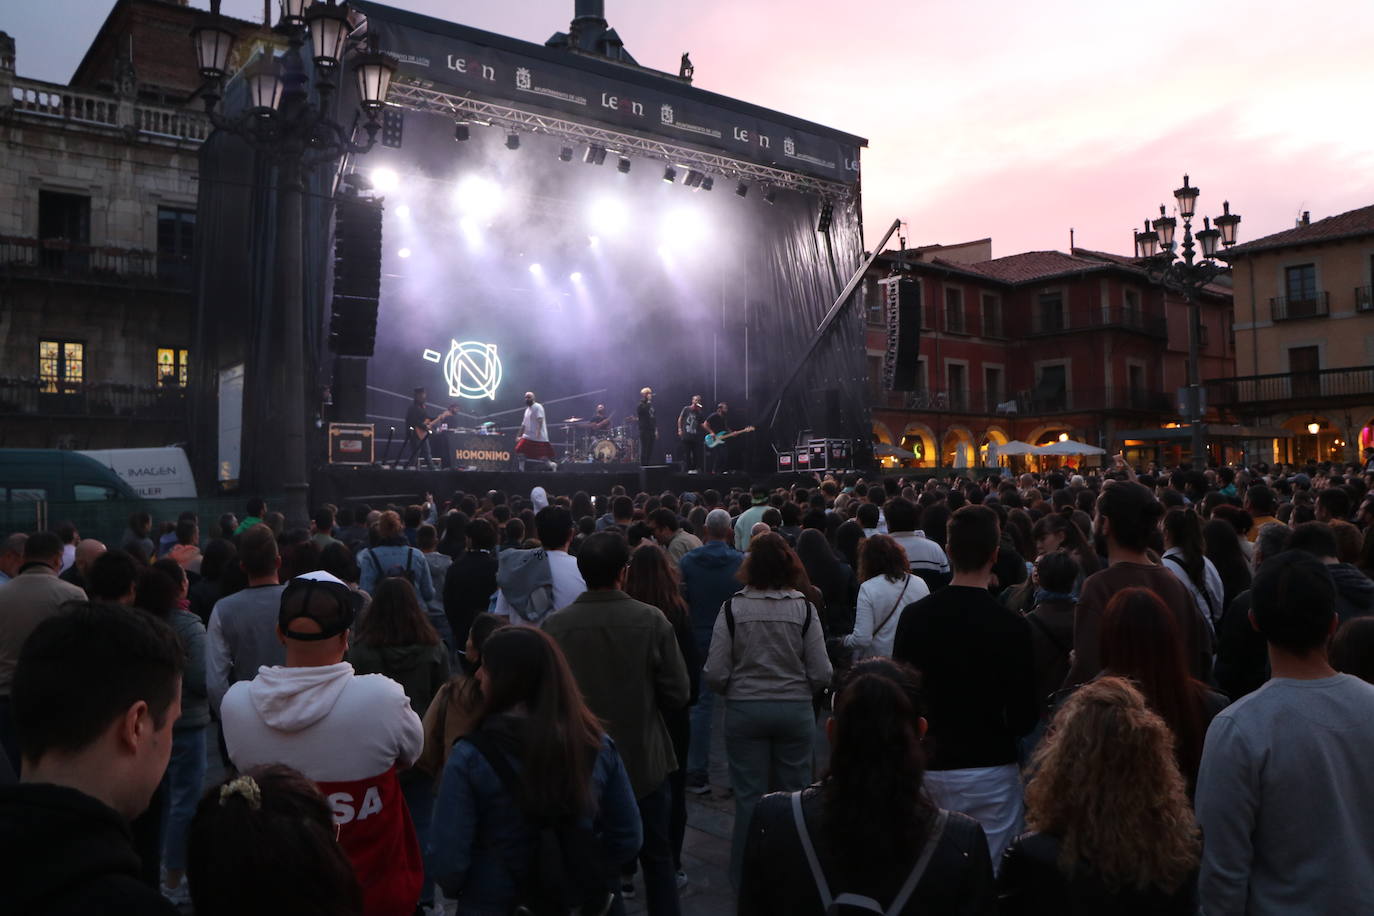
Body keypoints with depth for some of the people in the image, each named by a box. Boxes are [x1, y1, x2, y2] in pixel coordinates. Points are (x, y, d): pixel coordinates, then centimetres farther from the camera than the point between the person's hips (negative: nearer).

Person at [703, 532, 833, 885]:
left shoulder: (732, 608, -9)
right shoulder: (804, 608, -7)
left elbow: (715, 674, -9)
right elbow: (822, 674, -7)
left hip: (744, 711, 0)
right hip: (796, 711, 1)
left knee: (750, 797, 10)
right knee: (793, 793, 14)